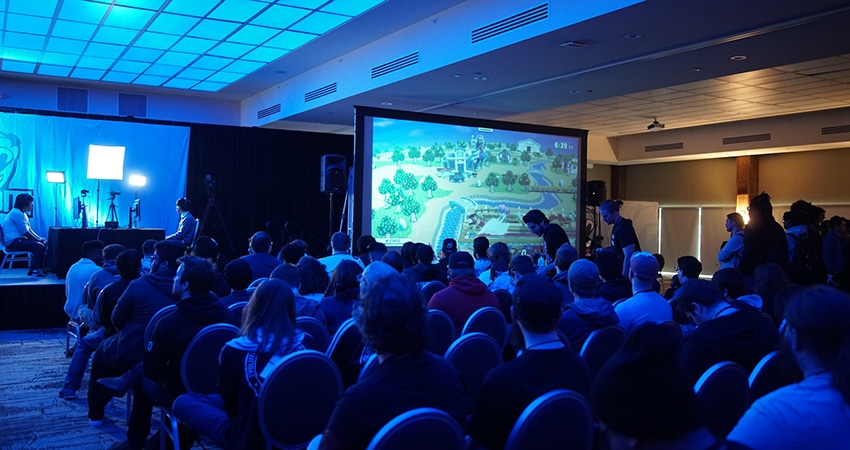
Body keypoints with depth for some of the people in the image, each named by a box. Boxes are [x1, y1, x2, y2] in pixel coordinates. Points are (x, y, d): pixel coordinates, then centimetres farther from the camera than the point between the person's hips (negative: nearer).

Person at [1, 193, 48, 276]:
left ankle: (40, 268, 6)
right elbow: (25, 232, -20)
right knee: (39, 246, -24)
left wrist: (40, 238, 3)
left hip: (18, 239, 11)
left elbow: (29, 230, 18)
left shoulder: (23, 214, 17)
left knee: (44, 243, 7)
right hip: (13, 241, -11)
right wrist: (39, 240, -12)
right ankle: (33, 271, -17)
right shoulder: (17, 213, -16)